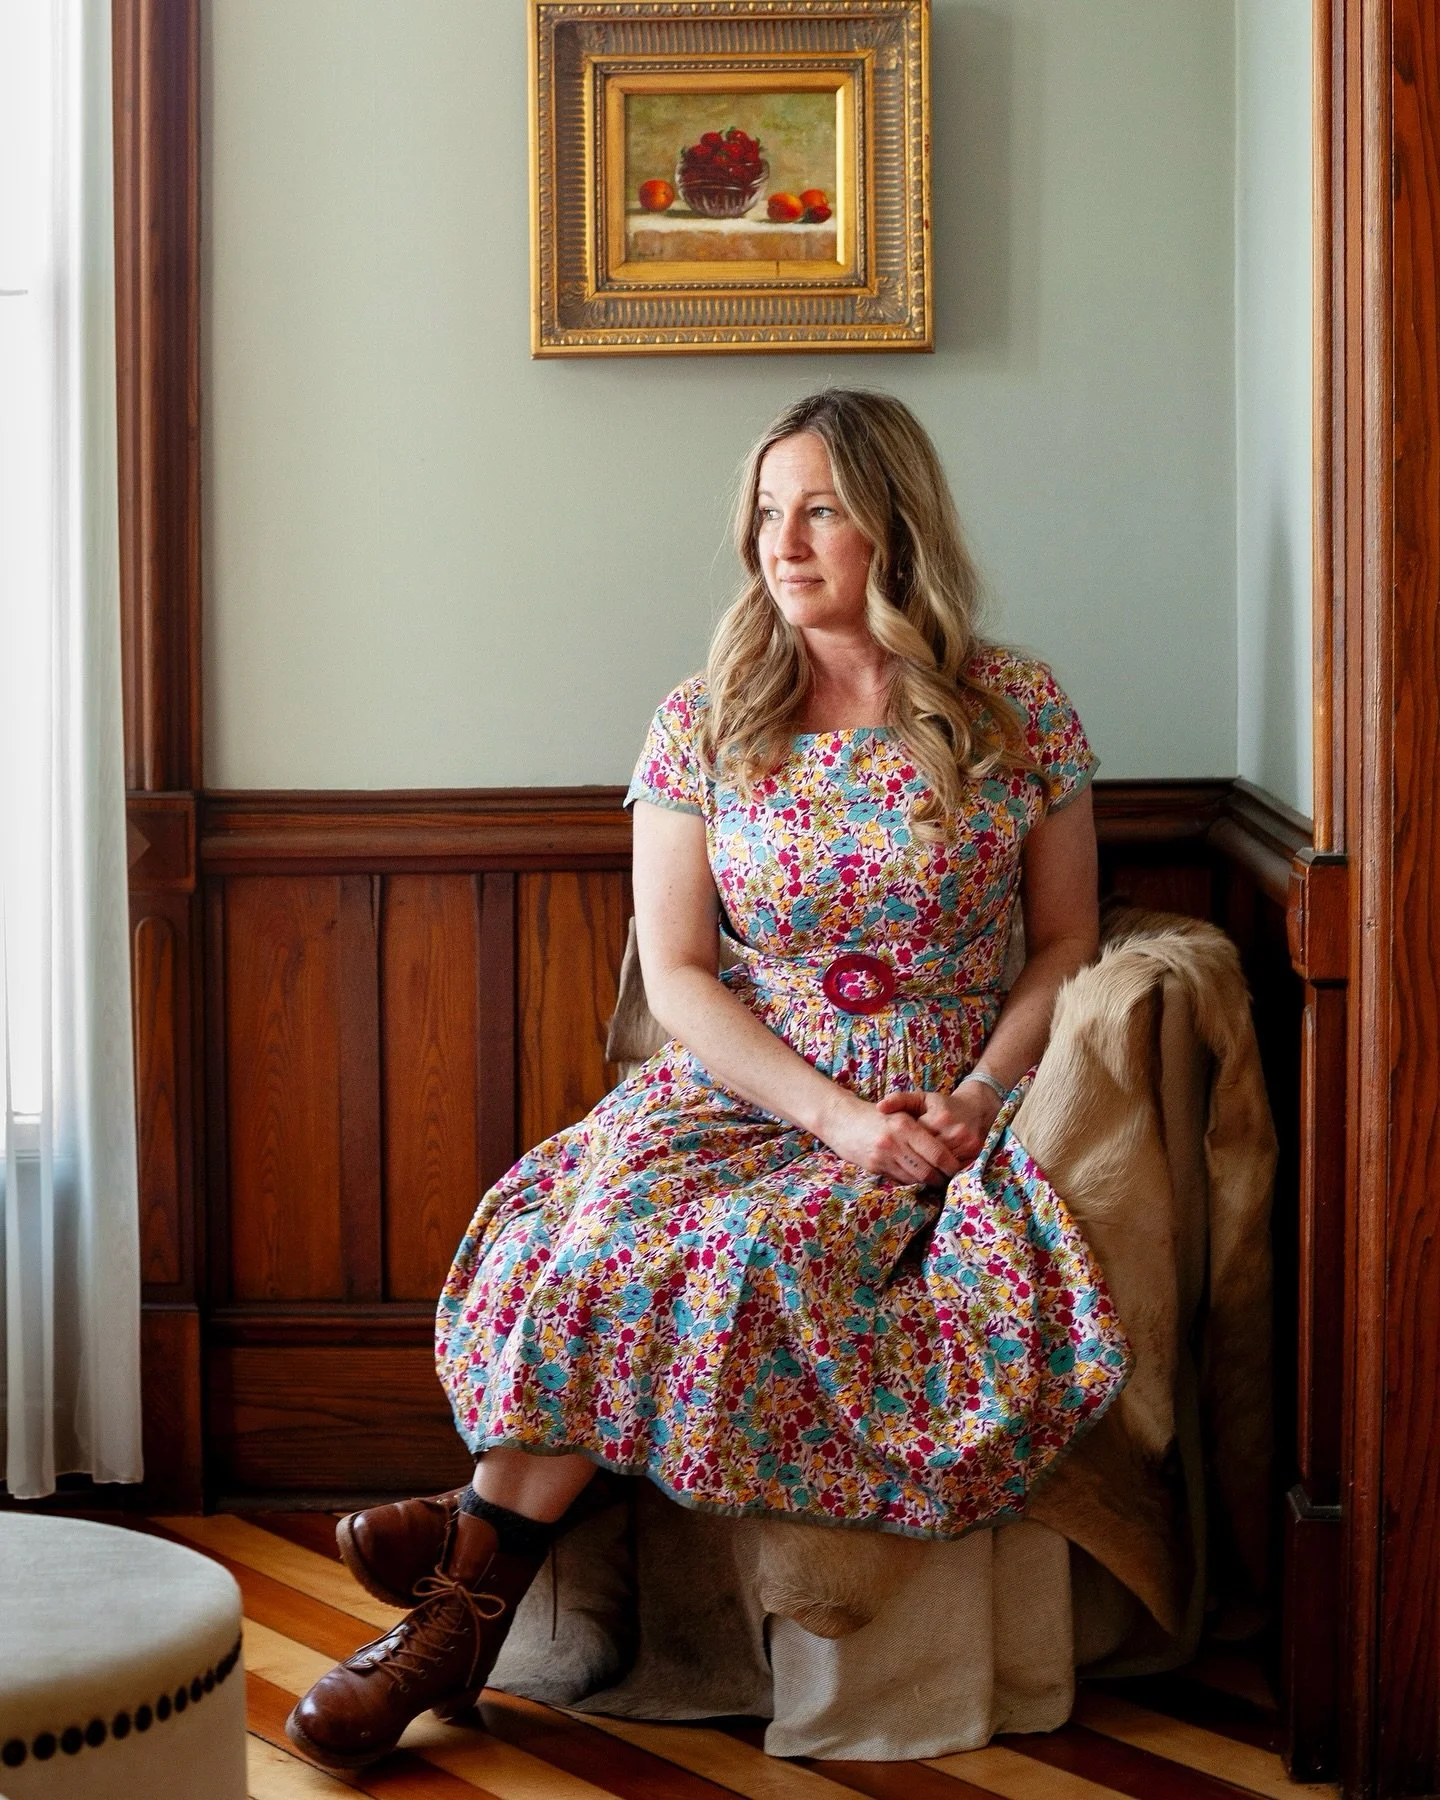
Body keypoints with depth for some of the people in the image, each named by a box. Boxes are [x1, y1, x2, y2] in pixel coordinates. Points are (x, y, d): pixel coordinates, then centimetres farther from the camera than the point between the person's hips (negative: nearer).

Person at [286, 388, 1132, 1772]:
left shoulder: (1022, 715, 3)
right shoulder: (705, 725, 4)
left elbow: (1065, 946, 8)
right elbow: (678, 976, 0)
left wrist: (982, 1094, -11)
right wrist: (838, 1115, -13)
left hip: (944, 1118, -1)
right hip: (741, 1091, 2)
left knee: (720, 1248, -30)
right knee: (617, 1214, -32)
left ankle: (474, 1568, -20)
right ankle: (472, 1603, -26)